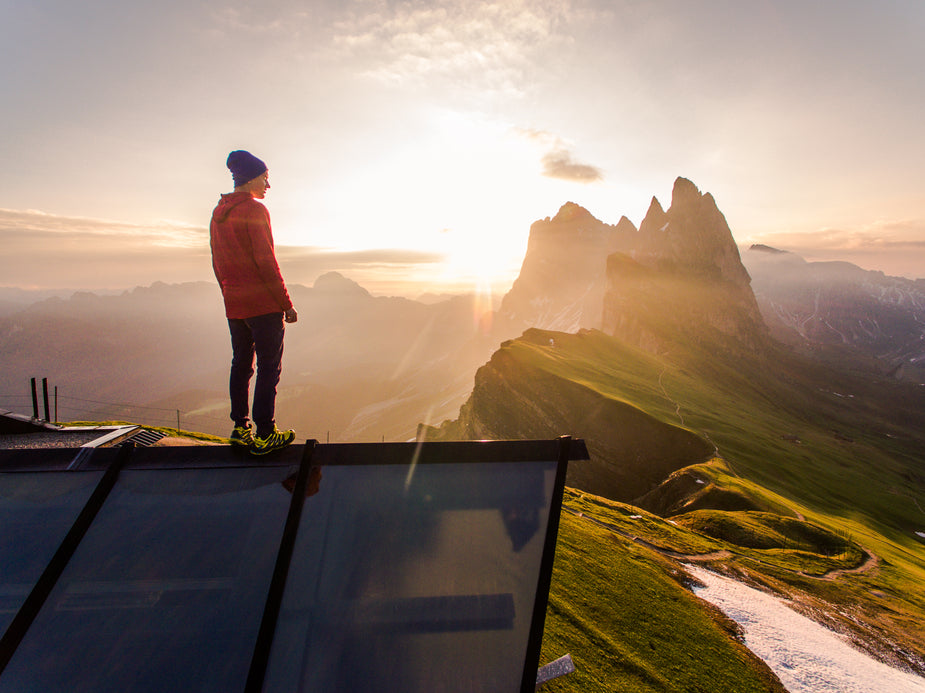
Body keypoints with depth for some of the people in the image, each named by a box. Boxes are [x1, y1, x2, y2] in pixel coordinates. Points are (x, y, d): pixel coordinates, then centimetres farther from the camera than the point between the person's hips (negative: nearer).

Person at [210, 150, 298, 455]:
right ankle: (264, 435, 3)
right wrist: (286, 303, -12)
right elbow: (266, 261, -16)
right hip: (263, 304, -8)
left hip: (234, 306, 8)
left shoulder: (218, 213, 15)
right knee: (269, 367, -2)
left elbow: (217, 264, 17)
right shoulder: (254, 210, -10)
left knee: (241, 364, 14)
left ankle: (240, 428, 24)